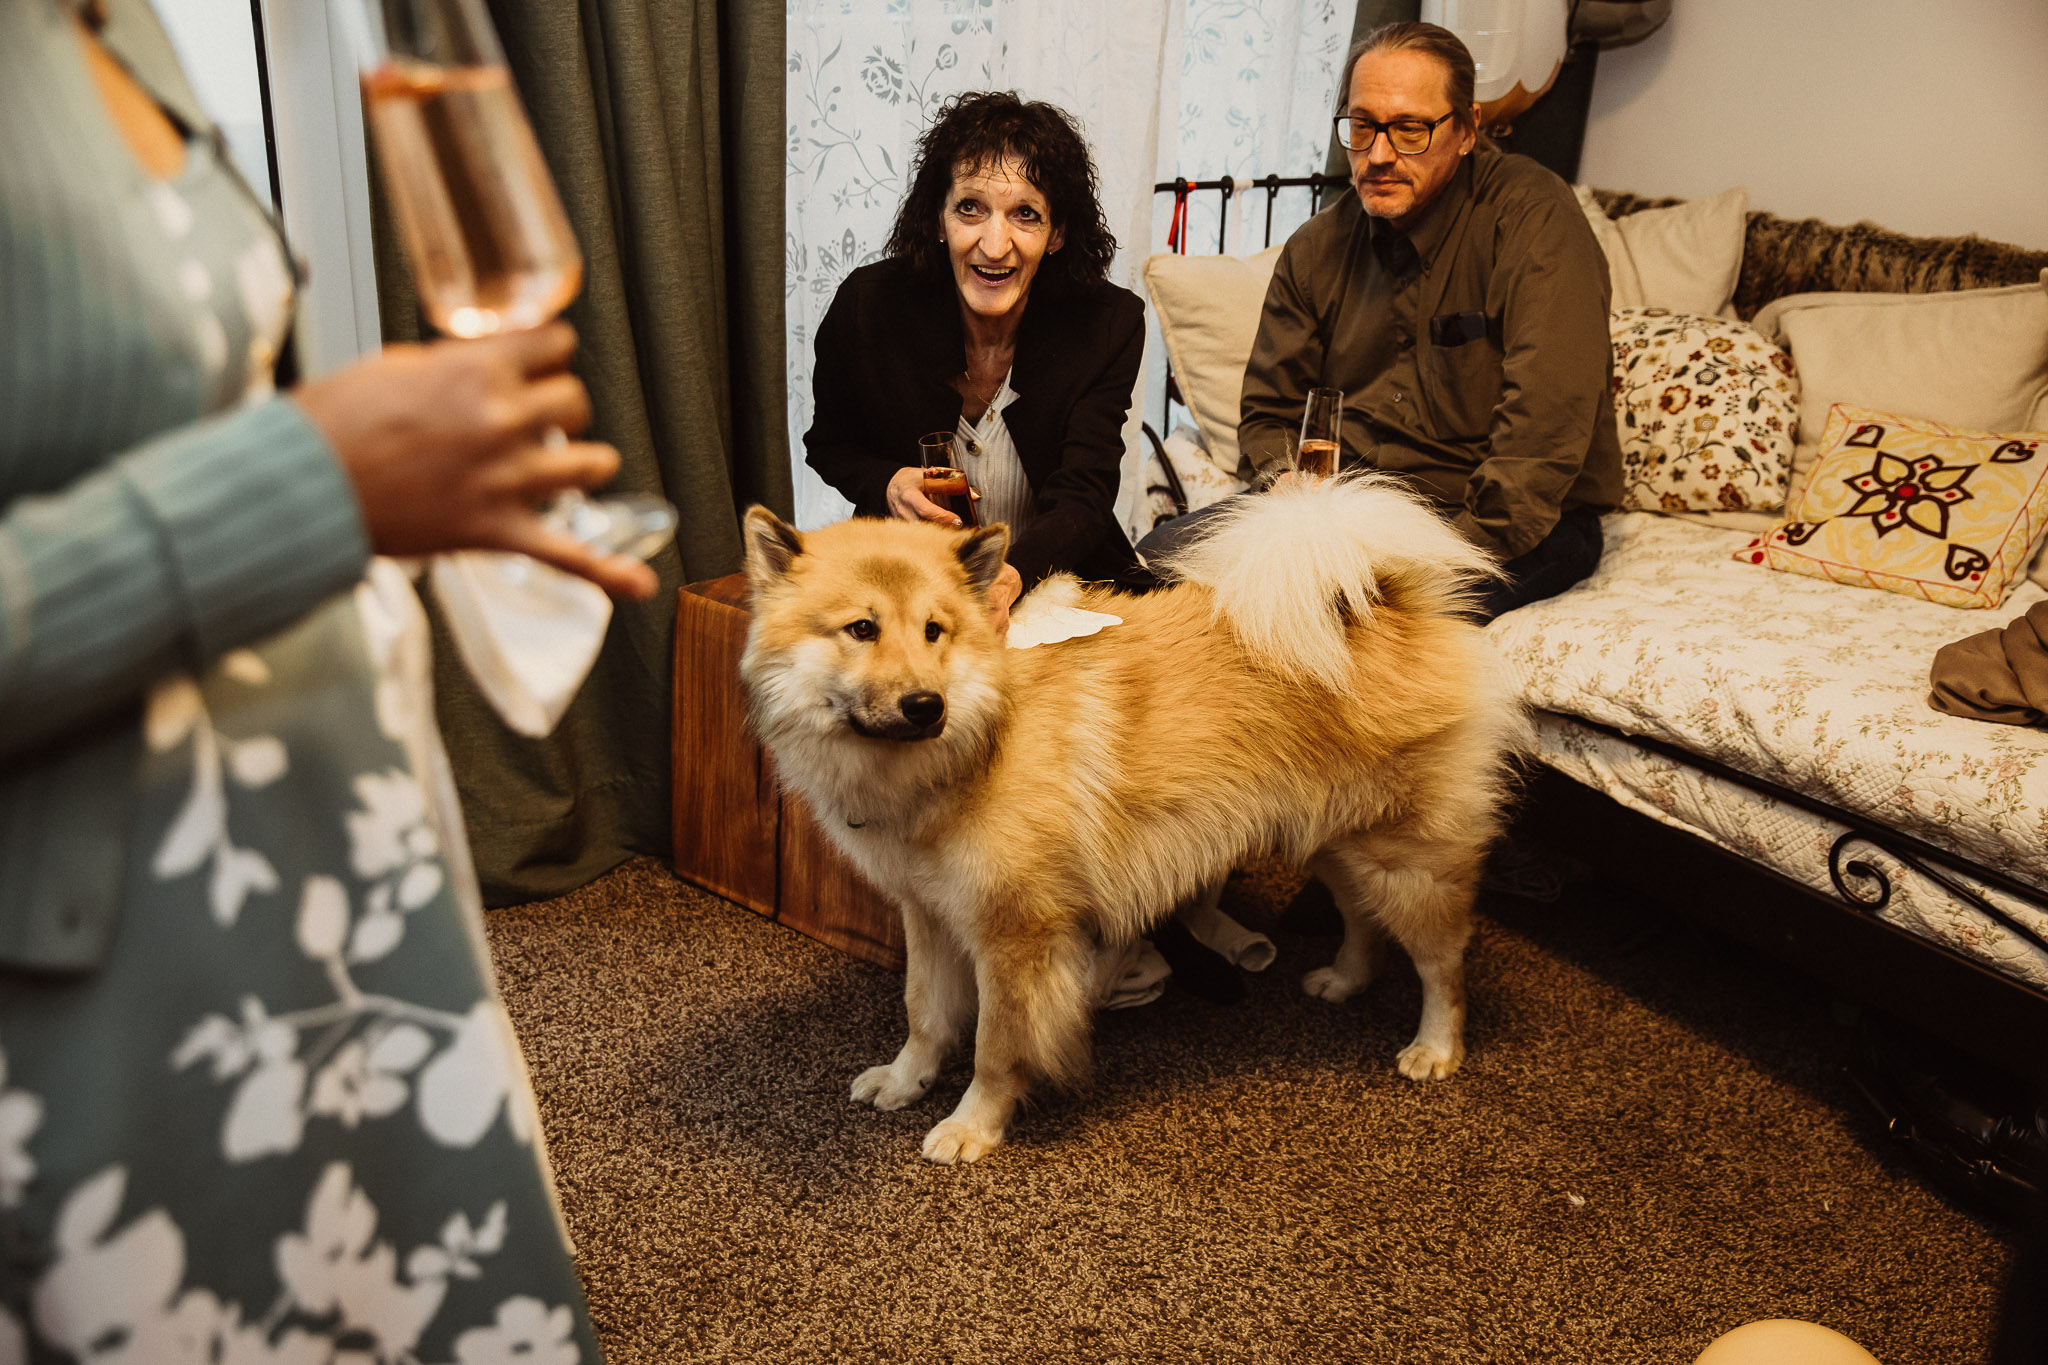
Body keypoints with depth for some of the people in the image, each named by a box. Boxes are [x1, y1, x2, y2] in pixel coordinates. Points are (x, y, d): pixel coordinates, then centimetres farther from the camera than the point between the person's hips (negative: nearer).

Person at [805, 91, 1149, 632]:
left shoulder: (1109, 325, -13)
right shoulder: (868, 305, -12)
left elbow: (1082, 498, -19)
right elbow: (830, 444, 5)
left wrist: (1010, 578, -42)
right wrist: (888, 484, -19)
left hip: (1052, 580, 1)